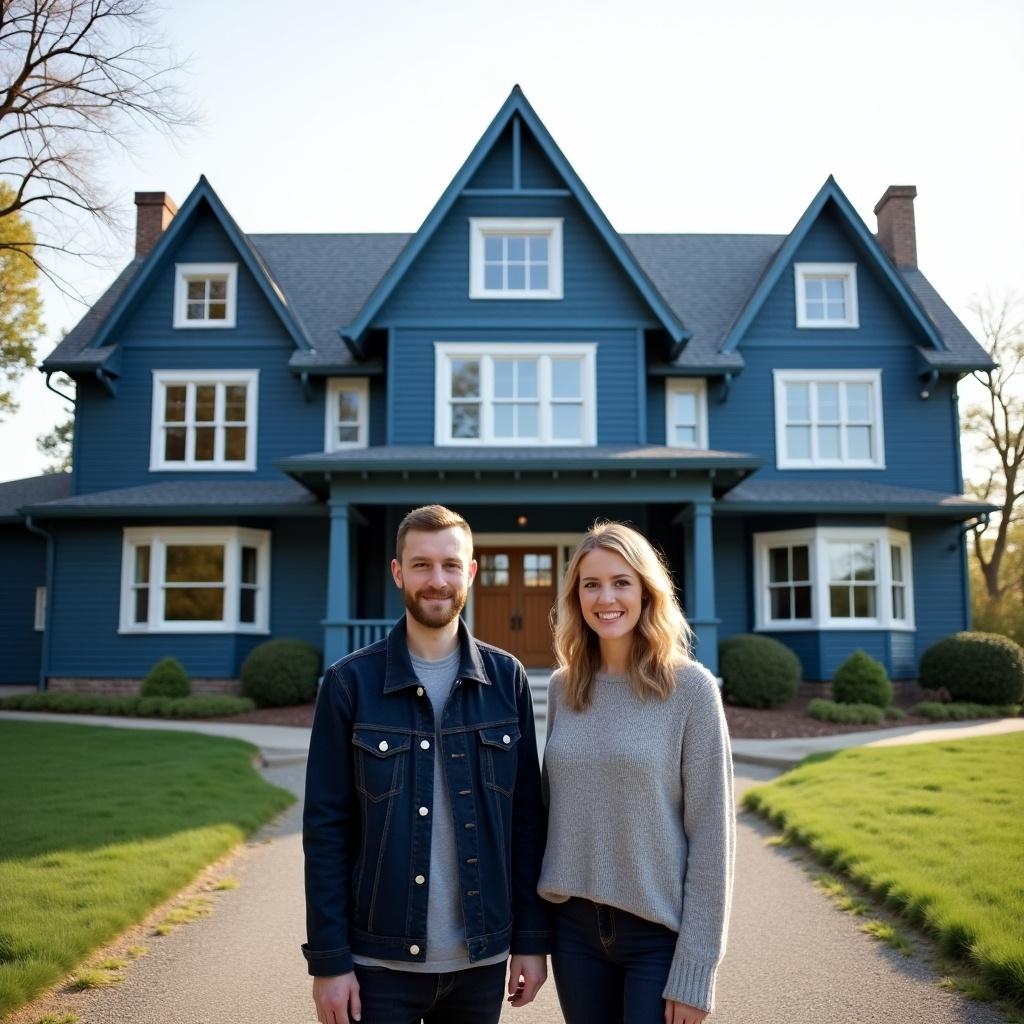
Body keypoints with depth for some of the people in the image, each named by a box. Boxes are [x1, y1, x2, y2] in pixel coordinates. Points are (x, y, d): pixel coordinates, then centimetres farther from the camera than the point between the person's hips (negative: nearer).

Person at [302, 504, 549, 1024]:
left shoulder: (506, 679, -1)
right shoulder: (351, 682, -6)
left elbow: (526, 817, 3)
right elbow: (326, 829, -5)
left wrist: (532, 938, 1)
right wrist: (328, 960, -7)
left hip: (481, 960, 2)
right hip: (380, 962, -2)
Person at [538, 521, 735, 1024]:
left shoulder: (689, 687, -11)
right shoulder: (562, 687, 2)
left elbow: (711, 832, -10)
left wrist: (695, 969, -12)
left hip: (659, 931, -4)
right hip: (575, 926, 4)